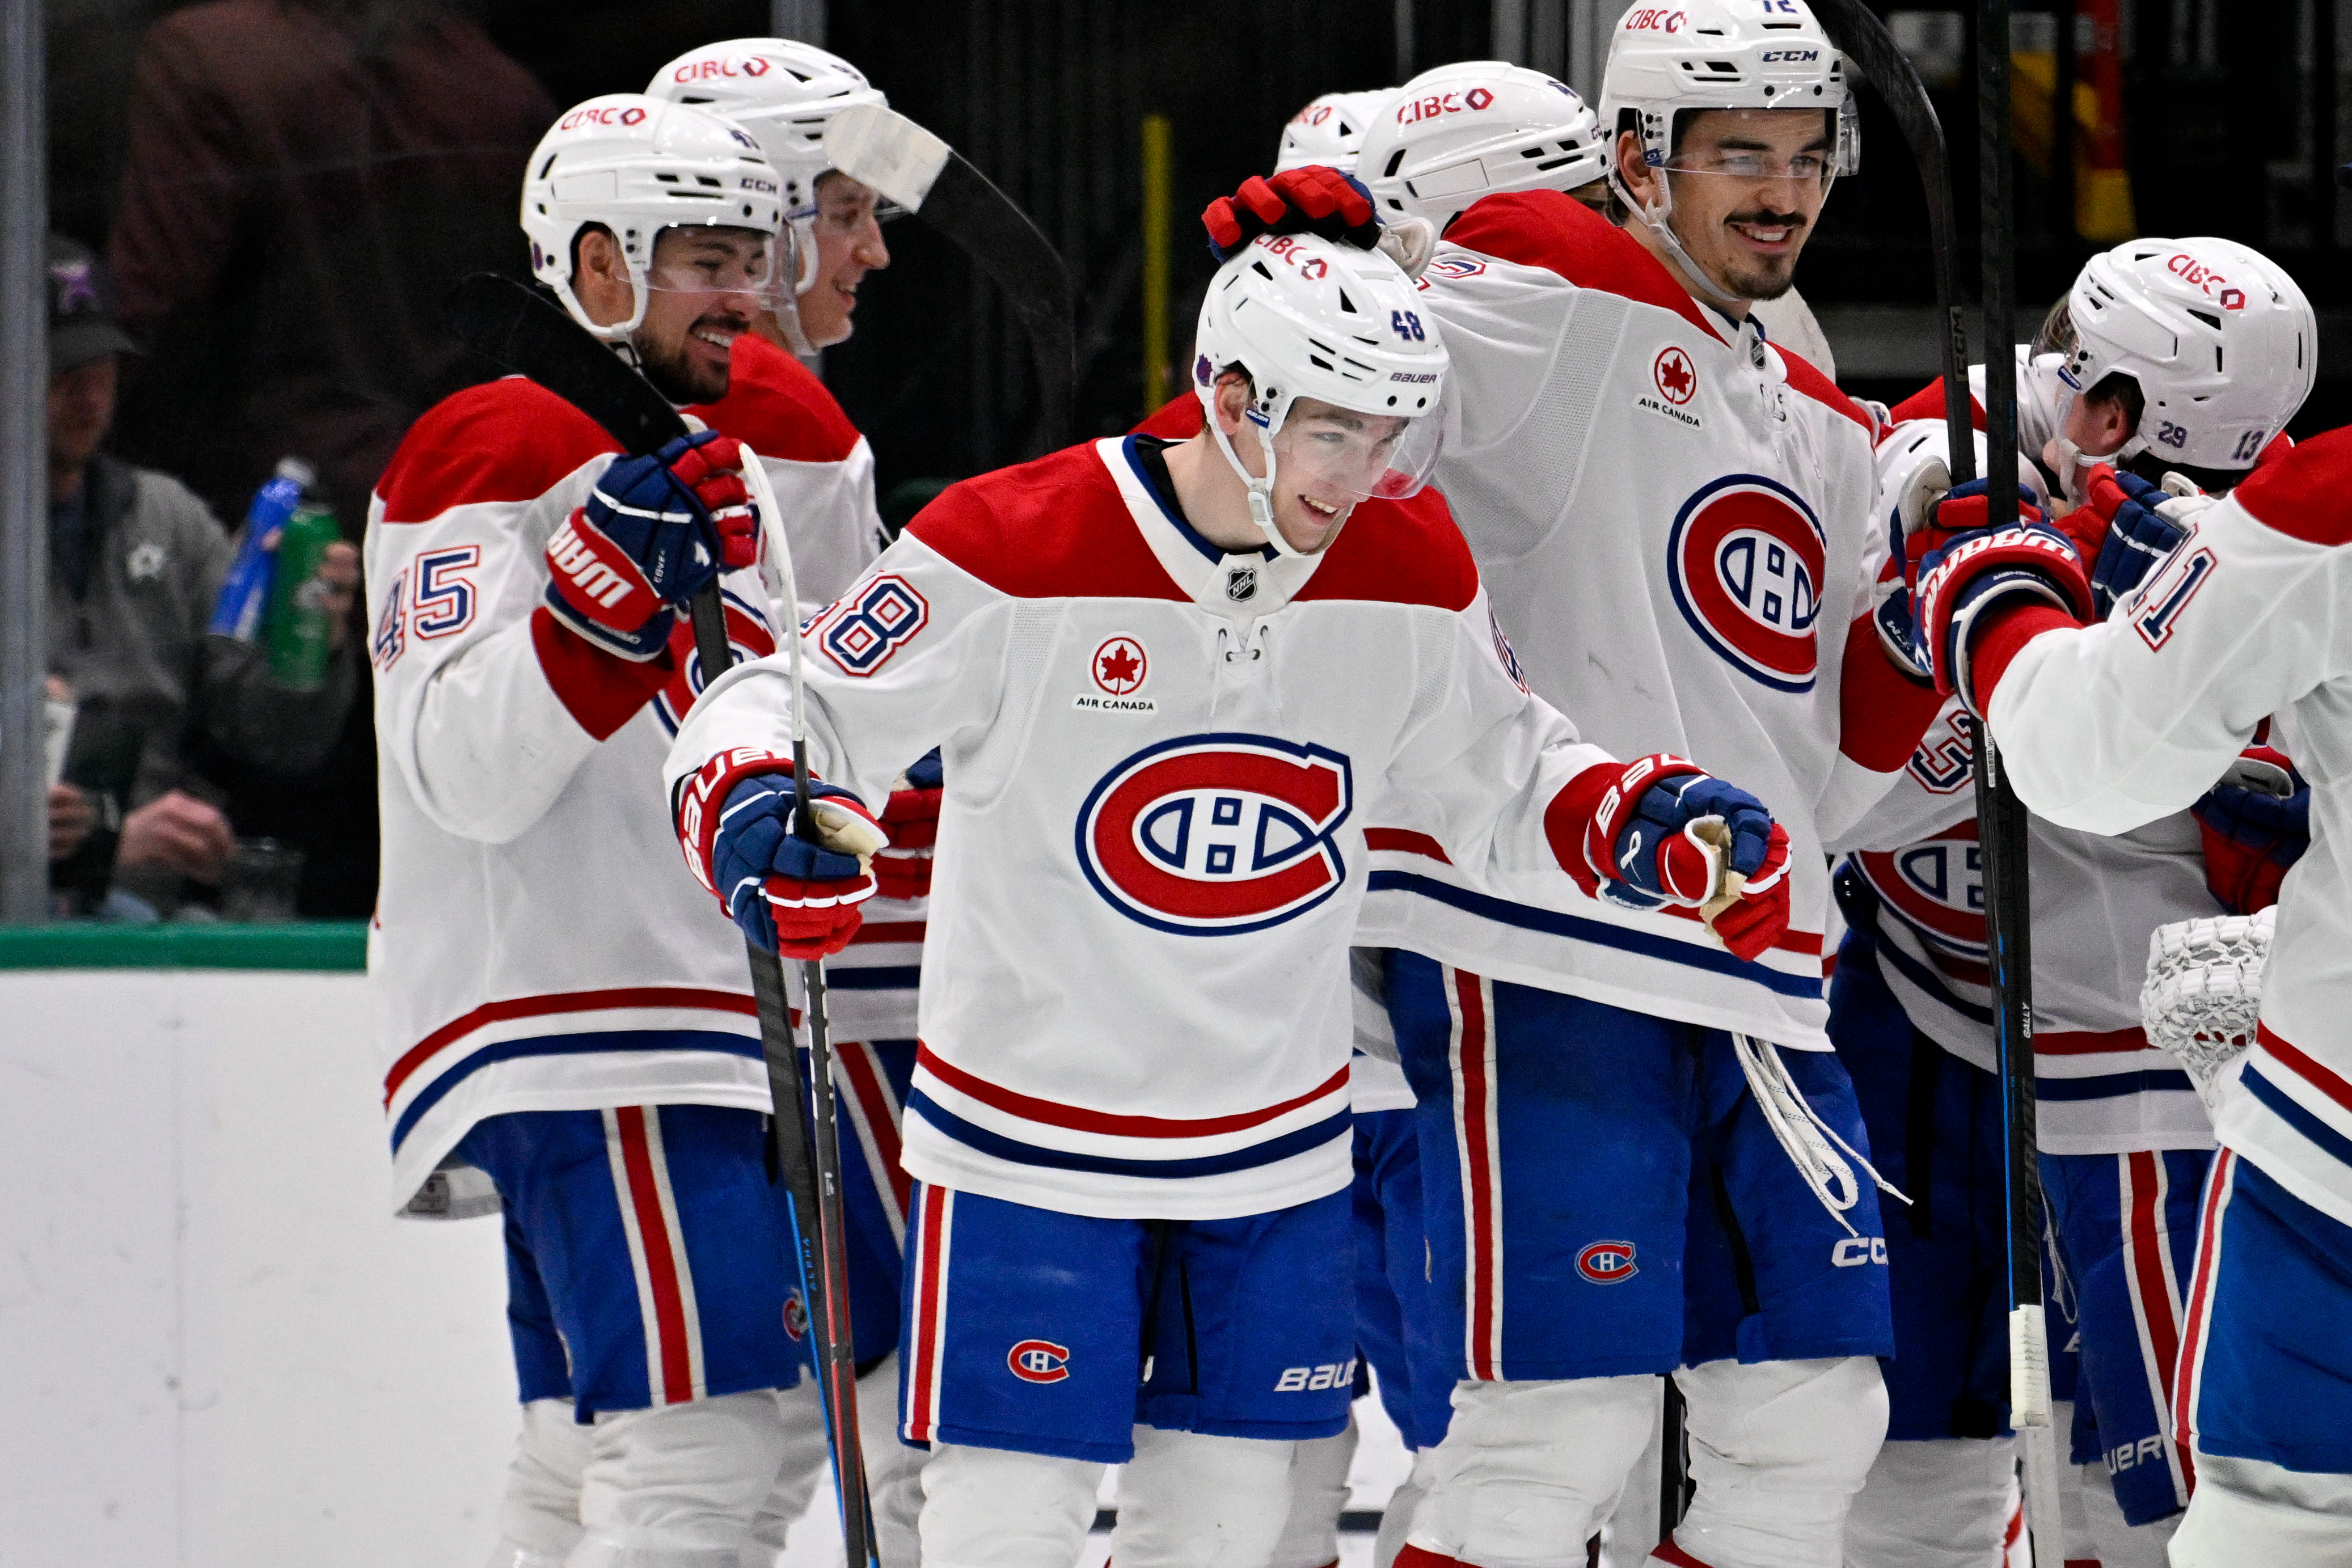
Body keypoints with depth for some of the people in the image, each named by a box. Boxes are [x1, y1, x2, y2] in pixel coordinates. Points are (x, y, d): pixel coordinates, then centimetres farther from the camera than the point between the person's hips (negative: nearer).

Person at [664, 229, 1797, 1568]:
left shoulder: (1412, 573, -3)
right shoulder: (1012, 551, -18)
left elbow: (1503, 780, 11)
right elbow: (797, 713, -12)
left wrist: (1656, 819, -7)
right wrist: (750, 810, -34)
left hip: (1277, 1141, 5)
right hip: (1034, 1130, -5)